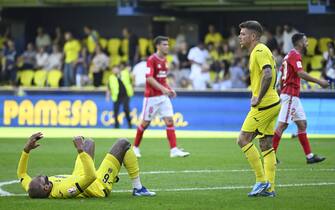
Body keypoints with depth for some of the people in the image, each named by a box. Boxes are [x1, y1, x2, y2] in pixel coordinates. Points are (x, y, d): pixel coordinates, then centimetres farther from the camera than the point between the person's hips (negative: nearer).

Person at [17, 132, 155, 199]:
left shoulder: (35, 191, -25)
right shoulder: (63, 191, -46)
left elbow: (21, 174, -6)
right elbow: (91, 176, -50)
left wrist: (27, 149, -16)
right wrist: (81, 150, -49)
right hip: (100, 186, -8)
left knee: (89, 142, 25)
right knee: (123, 144, -3)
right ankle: (138, 188, 13)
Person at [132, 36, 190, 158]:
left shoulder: (164, 60, 11)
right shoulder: (152, 60, -13)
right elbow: (149, 78, -23)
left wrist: (169, 89, 9)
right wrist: (163, 88, -31)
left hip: (164, 96, 7)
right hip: (151, 96, -7)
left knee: (169, 120, -5)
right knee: (145, 122, 4)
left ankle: (174, 150, -10)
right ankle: (135, 147, 21)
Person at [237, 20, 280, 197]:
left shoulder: (260, 51, -14)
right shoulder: (258, 51, 17)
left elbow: (267, 75, -28)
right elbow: (271, 75, 25)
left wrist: (258, 98, -21)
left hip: (264, 105, -10)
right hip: (272, 104, 10)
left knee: (243, 139, -6)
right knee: (266, 145, 10)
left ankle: (262, 181, -4)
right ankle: (269, 188, 11)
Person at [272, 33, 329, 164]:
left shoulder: (290, 55, 17)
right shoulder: (295, 55, -13)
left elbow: (281, 77, 20)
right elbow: (301, 73, -27)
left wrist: (280, 93, 23)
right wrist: (319, 82, -26)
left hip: (293, 96, 10)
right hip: (290, 95, -10)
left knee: (302, 124, 9)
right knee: (282, 125, -8)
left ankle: (309, 156, 10)